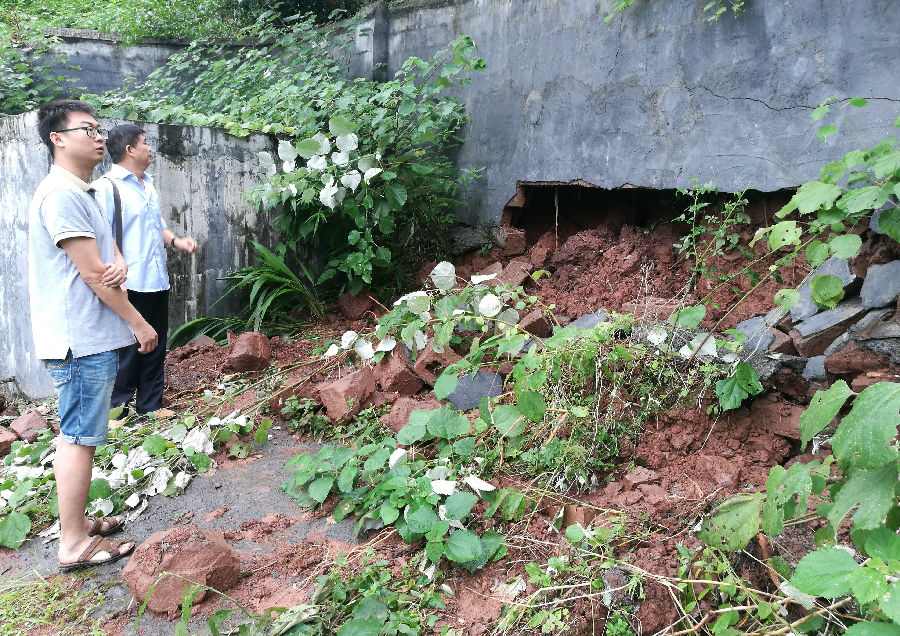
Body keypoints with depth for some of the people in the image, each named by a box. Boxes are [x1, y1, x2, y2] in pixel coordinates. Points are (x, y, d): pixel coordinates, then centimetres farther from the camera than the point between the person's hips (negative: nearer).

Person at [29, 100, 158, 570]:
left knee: (78, 434, 16)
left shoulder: (81, 193, 17)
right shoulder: (61, 194, -16)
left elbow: (108, 255, 13)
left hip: (89, 337, 10)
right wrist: (139, 324, -12)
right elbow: (91, 274, -19)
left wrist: (119, 265, -12)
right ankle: (74, 544, 6)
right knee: (78, 437, -4)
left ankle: (76, 522, 28)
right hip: (81, 338, -10)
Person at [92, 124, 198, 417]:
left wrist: (176, 241, 6)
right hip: (130, 286, -8)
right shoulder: (107, 186, -11)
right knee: (127, 351, -1)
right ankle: (117, 411, 12)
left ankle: (150, 404, 28)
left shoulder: (148, 185, 16)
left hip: (157, 282, 8)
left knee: (156, 347, 15)